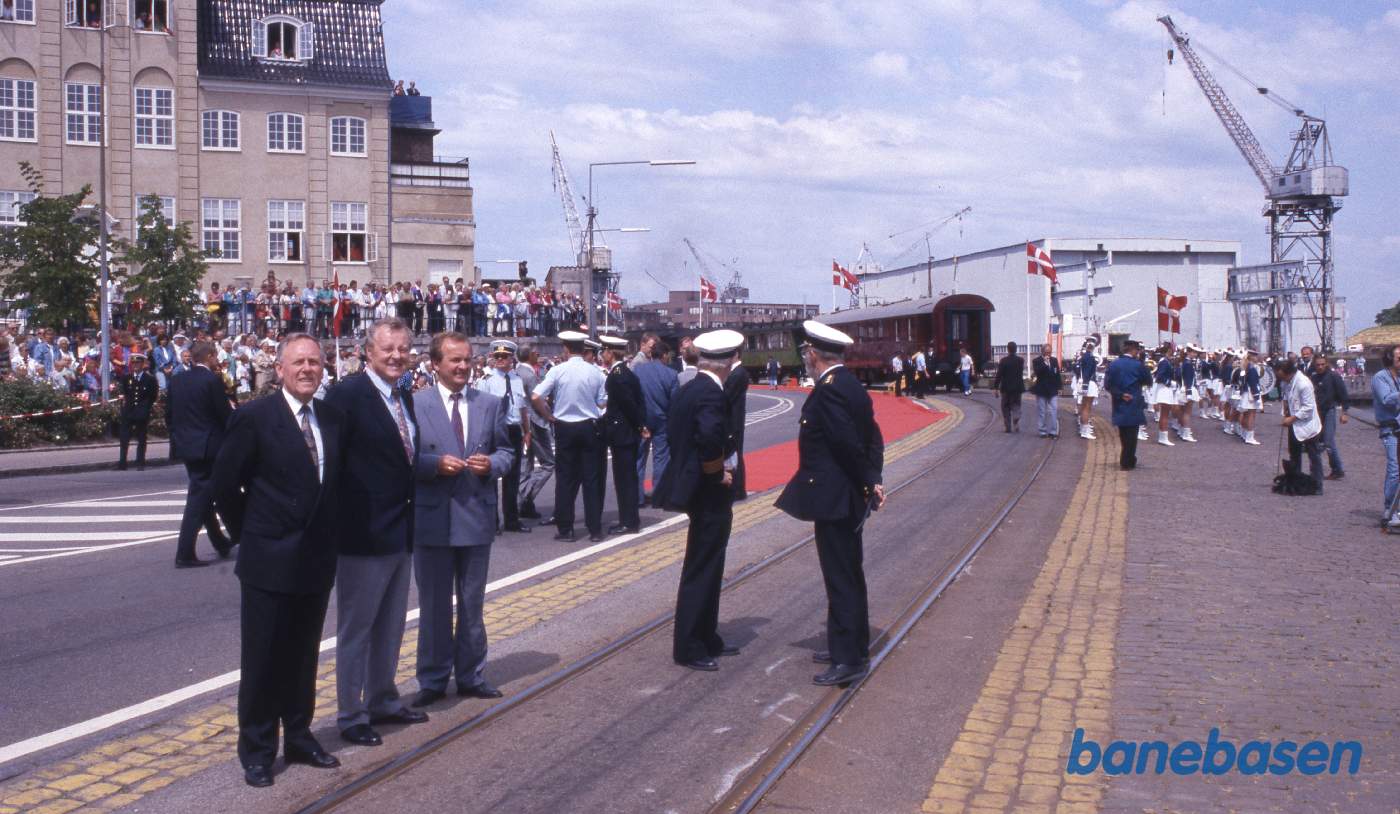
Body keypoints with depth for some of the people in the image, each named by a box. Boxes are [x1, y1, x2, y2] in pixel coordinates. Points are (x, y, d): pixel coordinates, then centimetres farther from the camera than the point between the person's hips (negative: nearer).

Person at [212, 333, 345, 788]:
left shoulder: (333, 419, 5)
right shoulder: (255, 418, -11)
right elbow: (224, 484, -6)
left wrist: (327, 533, 8)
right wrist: (254, 529, -1)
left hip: (317, 560, 5)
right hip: (269, 561, -5)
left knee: (303, 656, 16)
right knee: (262, 660, 5)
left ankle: (299, 738, 29)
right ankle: (257, 751, 17)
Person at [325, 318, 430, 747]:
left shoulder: (404, 396, 11)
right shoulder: (348, 394, -16)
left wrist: (410, 512, 13)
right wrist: (341, 518, -18)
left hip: (401, 531, 8)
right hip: (365, 533, -8)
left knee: (390, 627, 20)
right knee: (356, 628, 5)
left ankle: (383, 701, 34)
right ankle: (351, 715, 16)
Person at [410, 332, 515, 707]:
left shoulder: (491, 404, 5)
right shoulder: (415, 405, -4)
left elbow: (508, 452, 9)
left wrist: (492, 463, -12)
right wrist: (435, 463, -20)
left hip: (477, 517, 2)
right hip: (432, 518, -2)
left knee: (472, 604, 13)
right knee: (434, 605, 9)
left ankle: (471, 676, 26)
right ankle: (433, 680, 21)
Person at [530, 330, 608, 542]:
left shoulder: (558, 370, -8)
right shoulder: (595, 371, -5)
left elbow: (536, 397, -14)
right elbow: (603, 403, -4)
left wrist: (549, 416, -1)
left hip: (564, 428, -1)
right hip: (590, 427, 1)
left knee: (565, 479, 7)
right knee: (592, 479, 6)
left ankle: (565, 529, 9)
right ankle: (595, 529, 7)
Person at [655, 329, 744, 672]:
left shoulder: (688, 389, 9)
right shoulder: (711, 393, -20)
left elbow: (672, 430, 14)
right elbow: (710, 437, -35)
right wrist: (718, 473, -18)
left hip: (695, 487, 10)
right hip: (710, 493, -10)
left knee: (707, 569, 19)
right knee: (701, 571, -1)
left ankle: (707, 640, 29)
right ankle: (689, 648, 7)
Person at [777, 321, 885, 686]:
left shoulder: (827, 391, -20)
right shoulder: (852, 386, 11)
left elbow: (850, 445, -23)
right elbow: (873, 438, 10)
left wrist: (867, 484, -12)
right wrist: (874, 479, 4)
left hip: (832, 498, -10)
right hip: (849, 497, 10)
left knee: (841, 578, -4)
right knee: (849, 574, 18)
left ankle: (849, 659, 2)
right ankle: (853, 646, 30)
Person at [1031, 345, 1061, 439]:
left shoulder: (1054, 360, 8)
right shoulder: (1037, 361, -3)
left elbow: (1058, 375, 12)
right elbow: (1037, 372, -18)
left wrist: (1059, 388, 8)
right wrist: (1045, 363, -22)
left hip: (1052, 390, 3)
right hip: (1041, 390, -3)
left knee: (1053, 411, -1)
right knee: (1041, 412, 3)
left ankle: (1053, 431, 2)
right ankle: (1043, 431, 9)